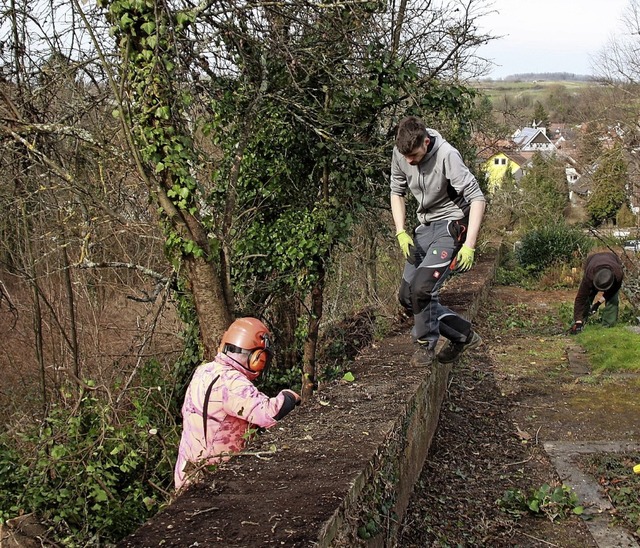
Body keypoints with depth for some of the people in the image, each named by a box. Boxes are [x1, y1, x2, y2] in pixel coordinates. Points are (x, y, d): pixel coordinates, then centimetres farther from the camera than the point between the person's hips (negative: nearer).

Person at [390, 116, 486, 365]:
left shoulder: (447, 155, -25)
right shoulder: (400, 154, -8)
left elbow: (477, 198, -24)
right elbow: (397, 192, 7)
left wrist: (469, 245, -30)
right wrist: (401, 233, -5)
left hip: (452, 224, -7)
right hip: (426, 225, 7)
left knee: (422, 288, -21)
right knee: (406, 296, 5)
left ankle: (426, 344, 4)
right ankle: (464, 335, 17)